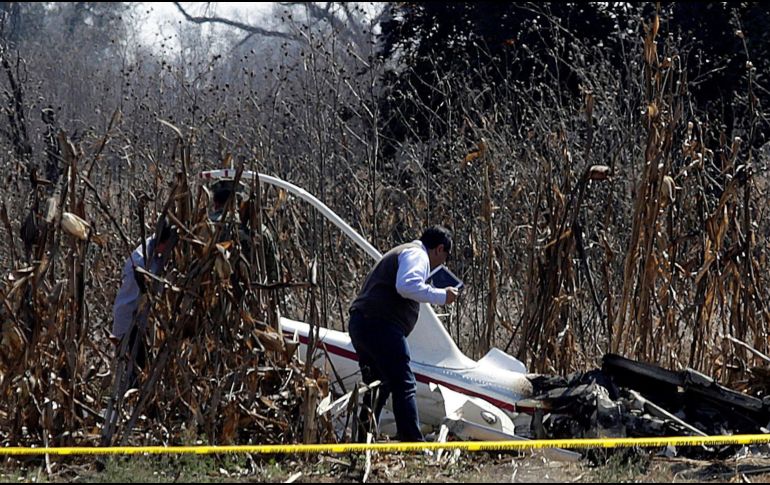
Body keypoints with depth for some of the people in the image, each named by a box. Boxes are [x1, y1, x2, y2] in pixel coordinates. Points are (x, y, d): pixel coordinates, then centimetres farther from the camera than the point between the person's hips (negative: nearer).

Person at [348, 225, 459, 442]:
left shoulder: (400, 253, 30)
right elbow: (406, 285, -22)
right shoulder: (417, 255, -3)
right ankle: (413, 443, -16)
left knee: (377, 389, 16)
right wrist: (441, 296, -14)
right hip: (381, 326, -10)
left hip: (360, 323, 10)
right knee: (404, 386, -10)